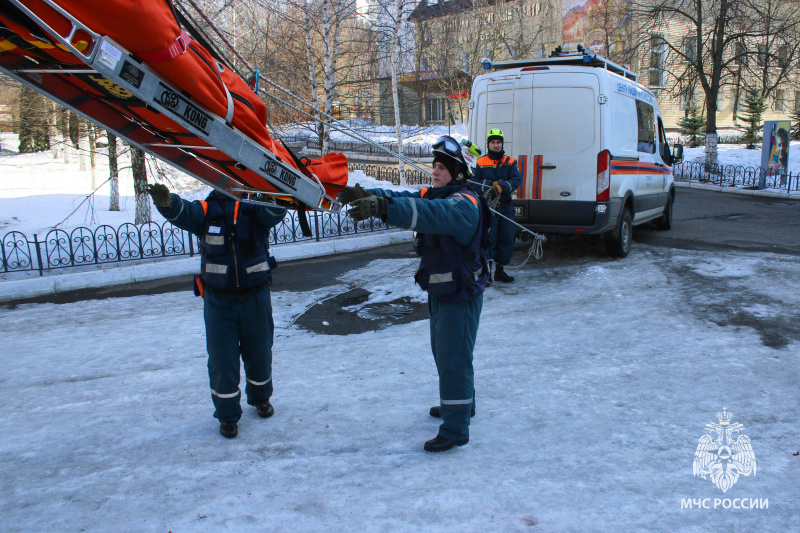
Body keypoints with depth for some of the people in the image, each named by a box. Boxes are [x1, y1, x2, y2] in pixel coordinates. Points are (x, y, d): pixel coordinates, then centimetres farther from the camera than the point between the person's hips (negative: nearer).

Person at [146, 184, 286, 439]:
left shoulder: (258, 207, -4)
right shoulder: (207, 210, -4)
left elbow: (276, 212, -24)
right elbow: (183, 213, -22)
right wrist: (167, 203, -45)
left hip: (256, 298, 1)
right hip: (218, 300, 0)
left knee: (259, 353, 16)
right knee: (222, 359, 4)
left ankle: (260, 397, 42)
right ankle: (227, 414, 22)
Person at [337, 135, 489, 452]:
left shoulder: (464, 203, -22)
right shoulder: (432, 195, 8)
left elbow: (432, 214, -42)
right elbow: (402, 200, -5)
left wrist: (381, 206, -54)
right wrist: (366, 196, -24)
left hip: (461, 294, -10)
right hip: (439, 292, 10)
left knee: (453, 357, -3)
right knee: (443, 351, 23)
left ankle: (456, 429, 9)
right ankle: (460, 402, 44)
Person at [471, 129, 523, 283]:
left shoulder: (510, 162, 9)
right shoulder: (481, 163, 3)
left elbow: (517, 180, -4)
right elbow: (474, 183, -4)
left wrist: (502, 187, -22)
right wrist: (492, 184, -17)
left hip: (506, 208, 4)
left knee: (507, 240, 9)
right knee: (488, 240, -5)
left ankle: (500, 270, 22)